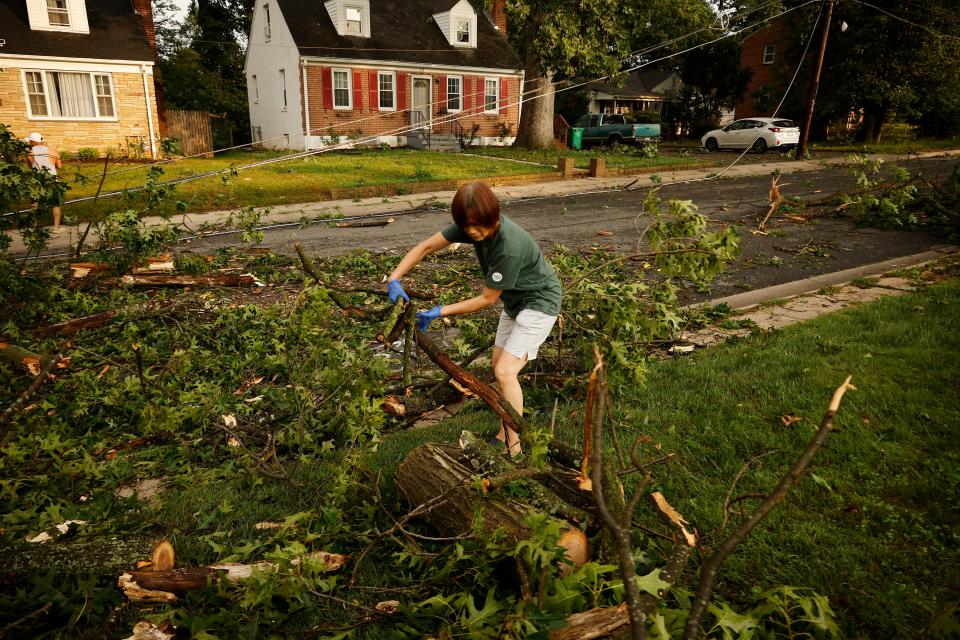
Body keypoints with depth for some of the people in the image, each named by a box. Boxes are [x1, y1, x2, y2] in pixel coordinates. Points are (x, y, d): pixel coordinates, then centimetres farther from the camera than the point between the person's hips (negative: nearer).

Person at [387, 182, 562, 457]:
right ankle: (505, 434, 29)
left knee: (505, 371, -16)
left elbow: (486, 299, -25)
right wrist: (394, 279, -21)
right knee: (499, 366, 13)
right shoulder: (472, 227, -15)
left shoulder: (509, 247, -36)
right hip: (514, 300, 9)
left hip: (540, 302, -8)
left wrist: (440, 312, -23)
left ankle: (514, 448, -5)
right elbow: (427, 246, -10)